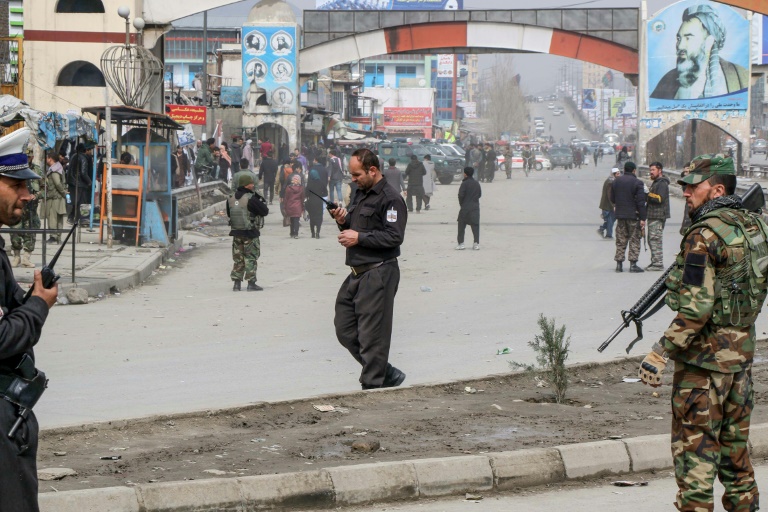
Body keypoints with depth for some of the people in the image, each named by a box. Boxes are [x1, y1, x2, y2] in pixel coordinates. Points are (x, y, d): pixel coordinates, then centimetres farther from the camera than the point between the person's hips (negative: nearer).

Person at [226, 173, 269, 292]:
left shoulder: (231, 198, 2)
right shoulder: (251, 199, -17)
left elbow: (228, 214, 14)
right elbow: (265, 211, -11)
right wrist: (261, 201, 4)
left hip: (236, 233, 5)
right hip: (250, 233, -5)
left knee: (238, 259, 13)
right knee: (251, 258, 3)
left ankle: (236, 283, 12)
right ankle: (251, 283, 3)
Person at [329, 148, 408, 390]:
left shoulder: (391, 199, -12)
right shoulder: (360, 194, 18)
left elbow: (394, 237, -21)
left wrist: (359, 237, -18)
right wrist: (343, 222, 4)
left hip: (378, 274, -10)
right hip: (357, 274, 10)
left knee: (372, 334, -6)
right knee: (345, 329, 11)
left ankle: (371, 386, 2)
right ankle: (387, 374, 20)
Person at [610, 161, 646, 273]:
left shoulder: (616, 181, 5)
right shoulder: (637, 183, -10)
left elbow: (612, 199, 11)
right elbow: (641, 202, -13)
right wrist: (642, 218, -11)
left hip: (620, 215, 4)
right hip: (633, 215, -4)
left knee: (620, 241, 10)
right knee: (634, 240, 1)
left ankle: (619, 263, 7)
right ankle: (633, 264, -3)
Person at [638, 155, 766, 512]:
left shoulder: (704, 235, -19)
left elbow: (696, 309, -23)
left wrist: (661, 353, -19)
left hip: (704, 355, -8)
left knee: (694, 447, -1)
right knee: (734, 441, 18)